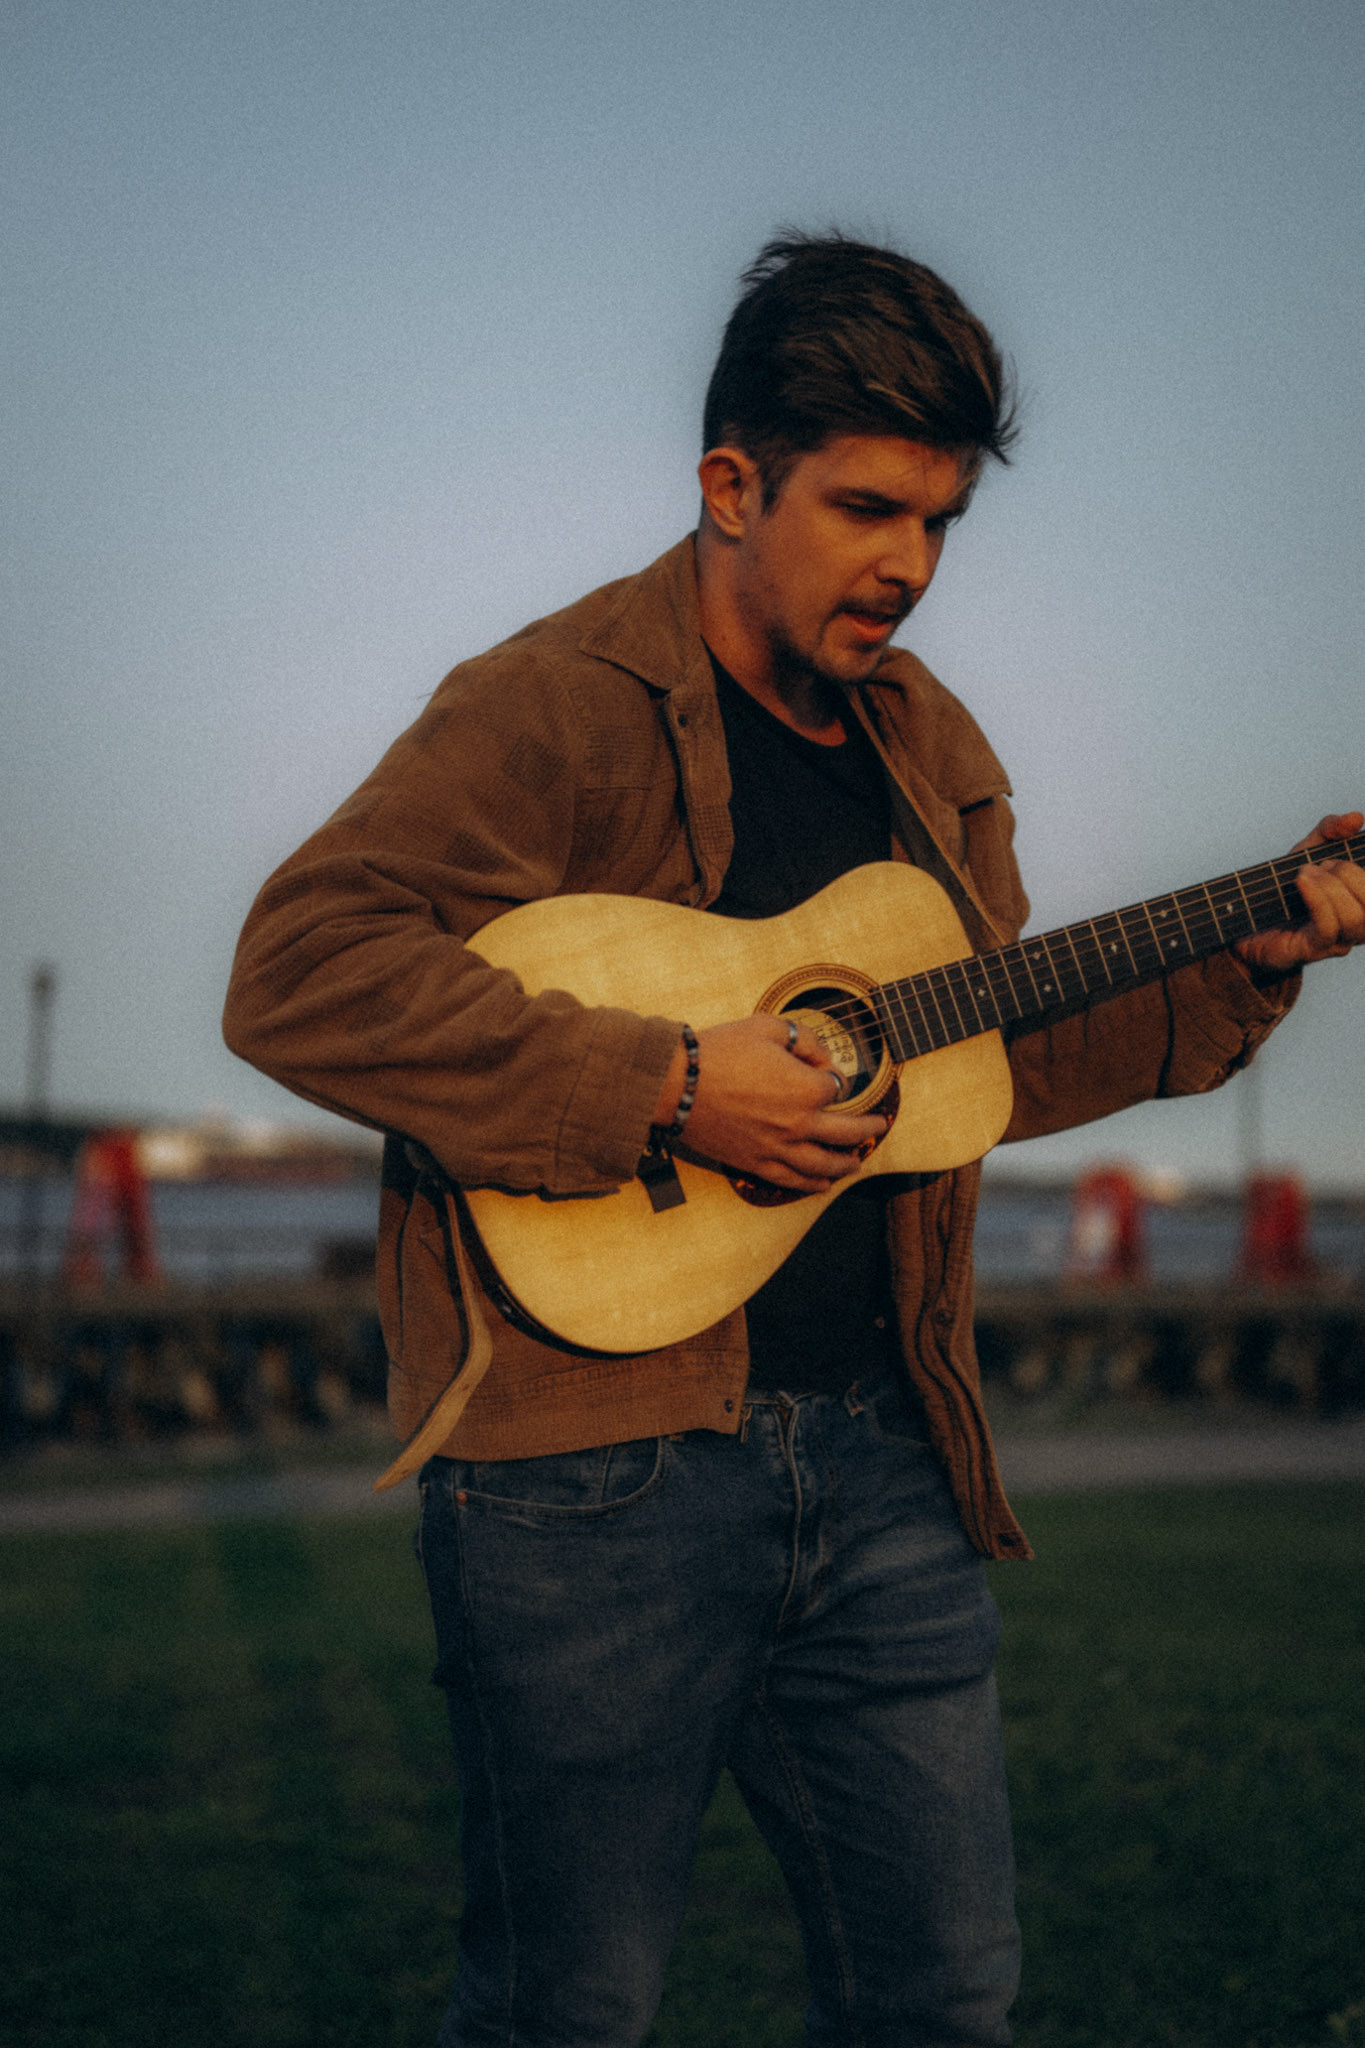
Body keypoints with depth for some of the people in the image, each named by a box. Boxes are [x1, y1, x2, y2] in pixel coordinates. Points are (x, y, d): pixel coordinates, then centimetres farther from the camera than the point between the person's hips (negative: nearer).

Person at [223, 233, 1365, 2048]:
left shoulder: (929, 747, 16)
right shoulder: (560, 707, -9)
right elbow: (298, 973, -21)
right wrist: (665, 1090, -23)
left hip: (876, 1451, 7)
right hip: (595, 1447, -7)